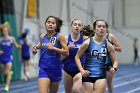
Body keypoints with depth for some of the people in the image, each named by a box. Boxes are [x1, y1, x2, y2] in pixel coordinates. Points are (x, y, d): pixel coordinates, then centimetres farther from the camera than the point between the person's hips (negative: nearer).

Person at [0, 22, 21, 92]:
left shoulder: (12, 38, -3)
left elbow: (16, 45, 8)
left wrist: (18, 46, -13)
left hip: (9, 57, -2)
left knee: (8, 72, -10)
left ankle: (7, 86, -7)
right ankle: (10, 72, 50)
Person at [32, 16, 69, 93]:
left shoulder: (59, 36, -6)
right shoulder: (42, 36, 6)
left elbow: (66, 52, -10)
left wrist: (53, 48, -18)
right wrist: (35, 48, 6)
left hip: (55, 69, -1)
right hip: (43, 69, 1)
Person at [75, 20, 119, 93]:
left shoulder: (108, 45, 2)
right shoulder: (87, 43, -5)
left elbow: (115, 61, 11)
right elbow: (77, 57, 3)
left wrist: (114, 68, -11)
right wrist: (82, 70, -9)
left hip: (101, 77, 1)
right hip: (88, 76, -1)